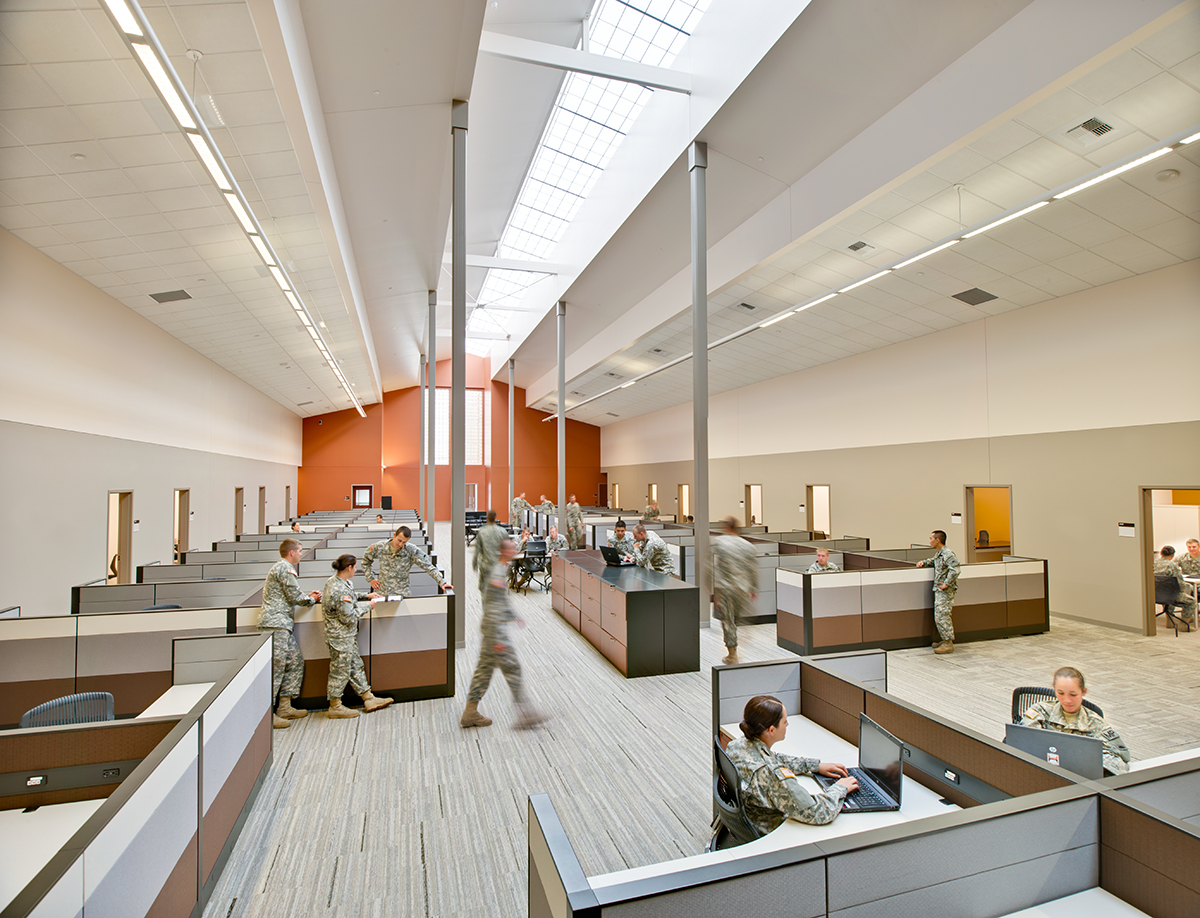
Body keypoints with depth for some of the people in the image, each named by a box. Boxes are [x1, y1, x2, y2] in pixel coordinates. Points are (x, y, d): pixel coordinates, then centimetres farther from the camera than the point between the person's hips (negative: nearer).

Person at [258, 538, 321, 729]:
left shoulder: (281, 567, 22)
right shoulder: (286, 568, -11)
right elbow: (295, 597, -12)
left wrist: (308, 597, 16)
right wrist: (312, 599, 5)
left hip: (283, 623, 11)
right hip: (276, 622, -11)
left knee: (295, 661, 11)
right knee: (276, 666, -8)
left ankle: (285, 707, 16)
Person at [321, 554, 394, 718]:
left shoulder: (333, 581, 5)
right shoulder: (340, 589, -27)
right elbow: (349, 617, -24)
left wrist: (366, 595, 18)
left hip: (347, 637, 10)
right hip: (341, 637, -10)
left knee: (356, 666, 15)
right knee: (340, 671, 5)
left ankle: (369, 699, 24)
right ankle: (335, 707, 21)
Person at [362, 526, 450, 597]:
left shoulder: (411, 551, -10)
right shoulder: (379, 546, -3)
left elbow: (429, 567, -10)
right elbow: (366, 560, 16)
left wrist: (442, 582, -18)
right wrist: (370, 579, 9)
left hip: (401, 594, -2)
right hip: (381, 592, 2)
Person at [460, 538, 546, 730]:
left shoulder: (499, 569, 9)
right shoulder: (497, 575, -23)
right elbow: (493, 609, -25)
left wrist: (513, 616, 30)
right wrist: (498, 640, -23)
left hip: (489, 630, 10)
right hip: (495, 630, -10)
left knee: (484, 668, 16)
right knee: (512, 669, -2)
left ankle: (470, 713, 25)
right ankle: (526, 714, 7)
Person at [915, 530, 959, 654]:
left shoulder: (948, 554, -17)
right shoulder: (938, 554, 13)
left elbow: (955, 570, -27)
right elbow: (933, 560, 36)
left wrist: (946, 584, -23)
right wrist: (924, 562, 19)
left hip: (946, 591, -10)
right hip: (939, 590, 10)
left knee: (942, 616, -9)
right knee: (939, 616, 15)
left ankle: (948, 644, -2)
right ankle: (944, 639, 24)